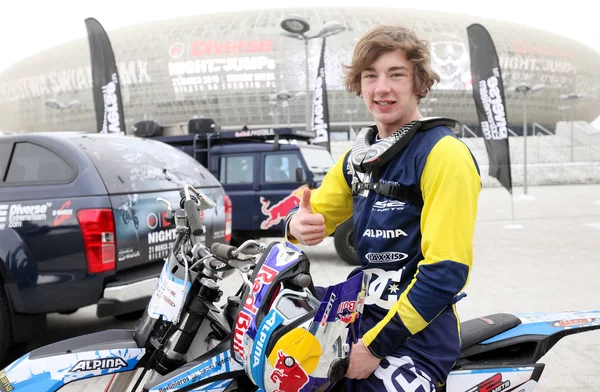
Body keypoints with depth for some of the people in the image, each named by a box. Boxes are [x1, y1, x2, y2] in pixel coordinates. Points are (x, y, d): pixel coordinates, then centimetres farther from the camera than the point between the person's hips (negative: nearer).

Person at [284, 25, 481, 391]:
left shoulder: (443, 154, -14)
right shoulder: (359, 155, 10)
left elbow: (446, 271, -20)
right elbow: (315, 213, 17)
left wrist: (376, 346, -19)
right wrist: (299, 225, -9)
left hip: (415, 336, -7)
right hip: (362, 317, 7)